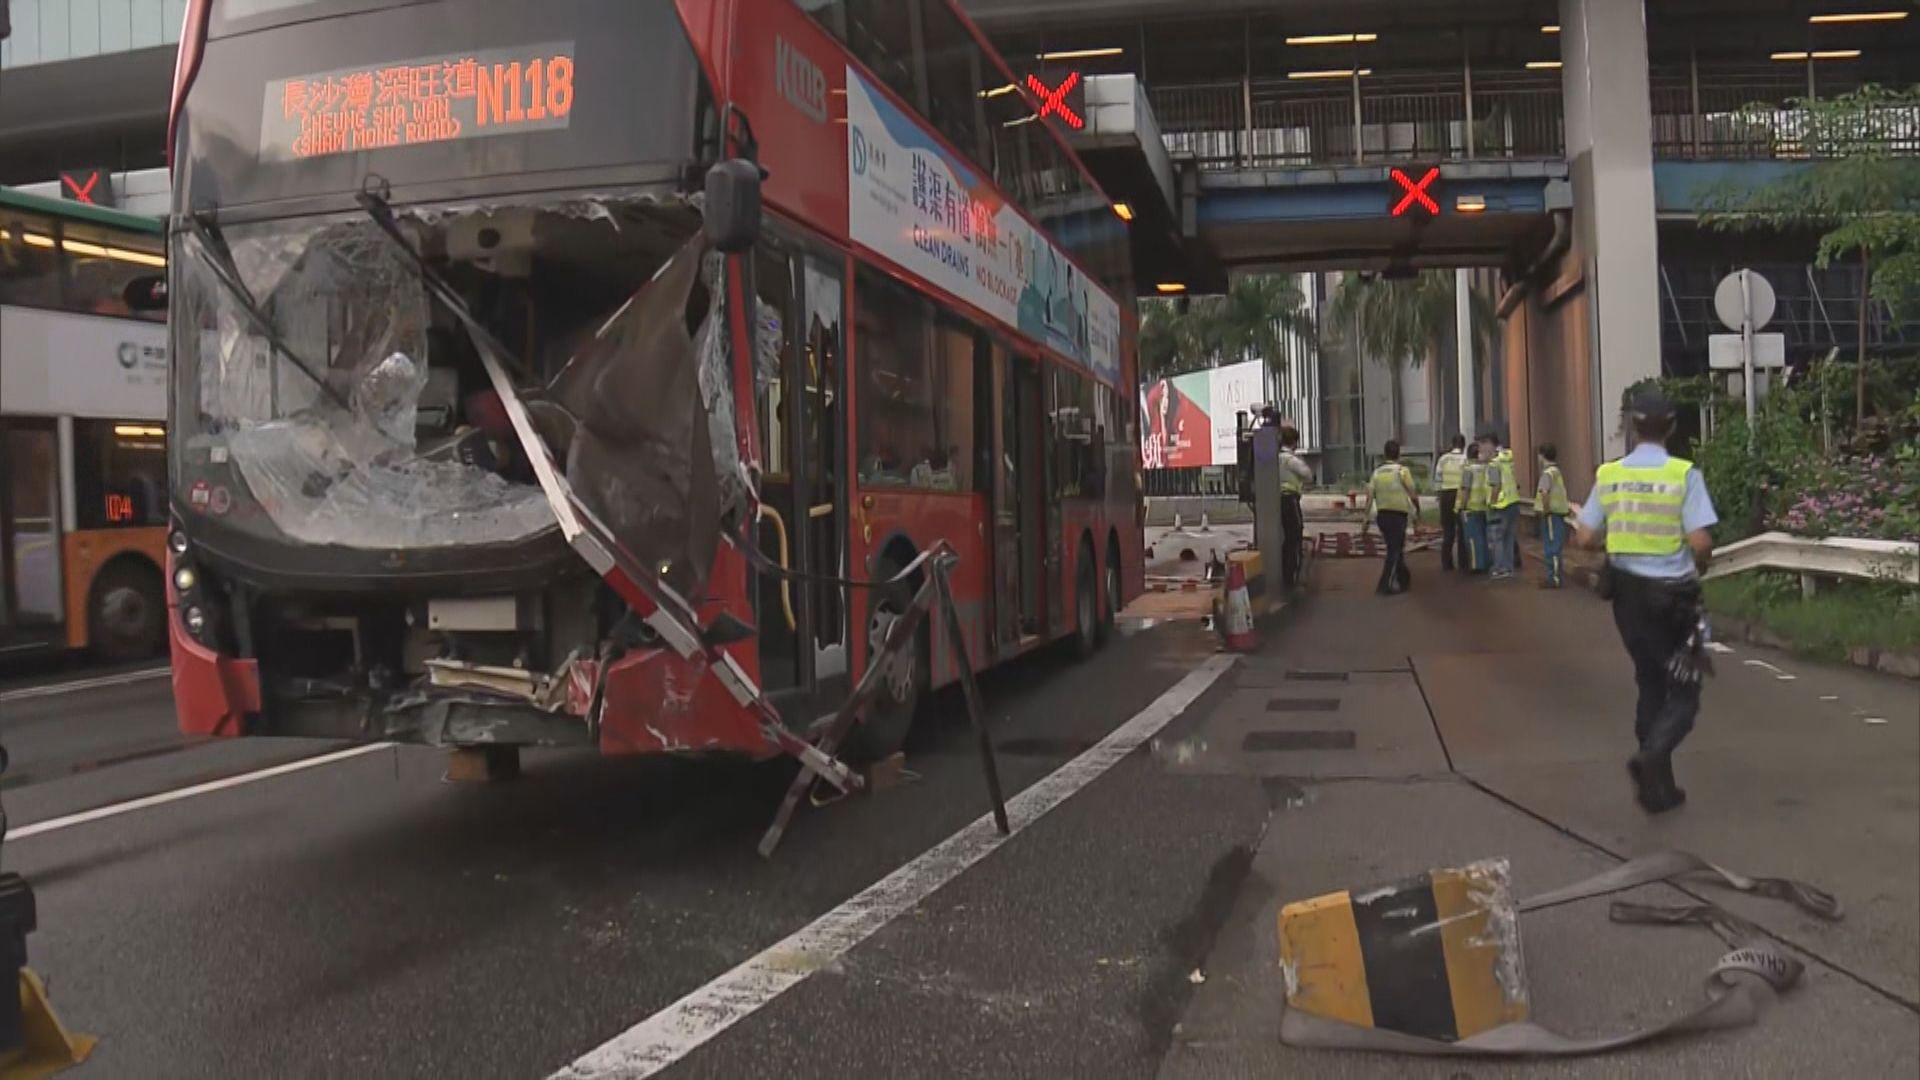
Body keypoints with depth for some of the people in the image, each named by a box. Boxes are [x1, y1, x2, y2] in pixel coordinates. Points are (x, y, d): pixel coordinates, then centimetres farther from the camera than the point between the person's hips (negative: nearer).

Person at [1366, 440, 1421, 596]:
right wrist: (1418, 509, 10)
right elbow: (1413, 494, -7)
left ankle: (1404, 580, 28)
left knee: (1396, 548, 19)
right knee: (1394, 551, -1)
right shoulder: (1402, 471, -9)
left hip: (1382, 515, 5)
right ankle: (1385, 586, -6)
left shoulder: (1377, 472, 5)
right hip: (1398, 515, -5)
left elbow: (1370, 496, -1)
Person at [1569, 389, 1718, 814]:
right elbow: (1701, 543, -17)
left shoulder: (1609, 474, -2)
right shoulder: (1684, 474, -12)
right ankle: (1652, 754, -19)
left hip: (1627, 590, 4)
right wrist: (1696, 566, 5)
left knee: (1650, 683, 17)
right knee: (1683, 690, 7)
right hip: (1672, 592, -4)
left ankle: (1659, 786, 23)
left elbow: (1585, 538, -1)